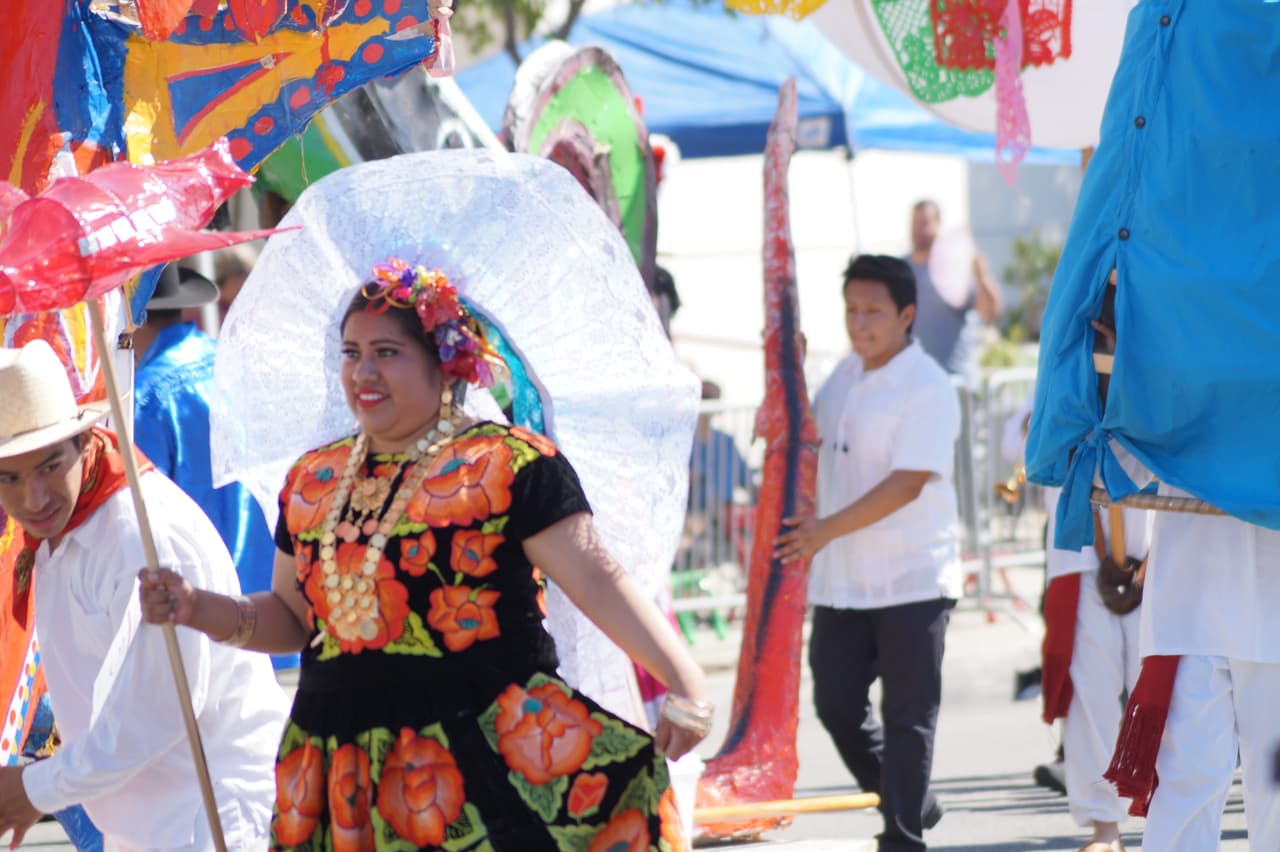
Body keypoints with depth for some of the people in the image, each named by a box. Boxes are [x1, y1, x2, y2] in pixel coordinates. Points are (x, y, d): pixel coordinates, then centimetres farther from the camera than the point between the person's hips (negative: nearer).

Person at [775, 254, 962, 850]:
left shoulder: (927, 387, -12)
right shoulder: (844, 375, 12)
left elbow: (908, 483, -20)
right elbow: (808, 456, 25)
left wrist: (827, 529, -24)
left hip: (912, 581, -7)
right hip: (841, 580, 7)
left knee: (907, 717, -2)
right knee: (836, 705, 8)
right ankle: (907, 802, 25)